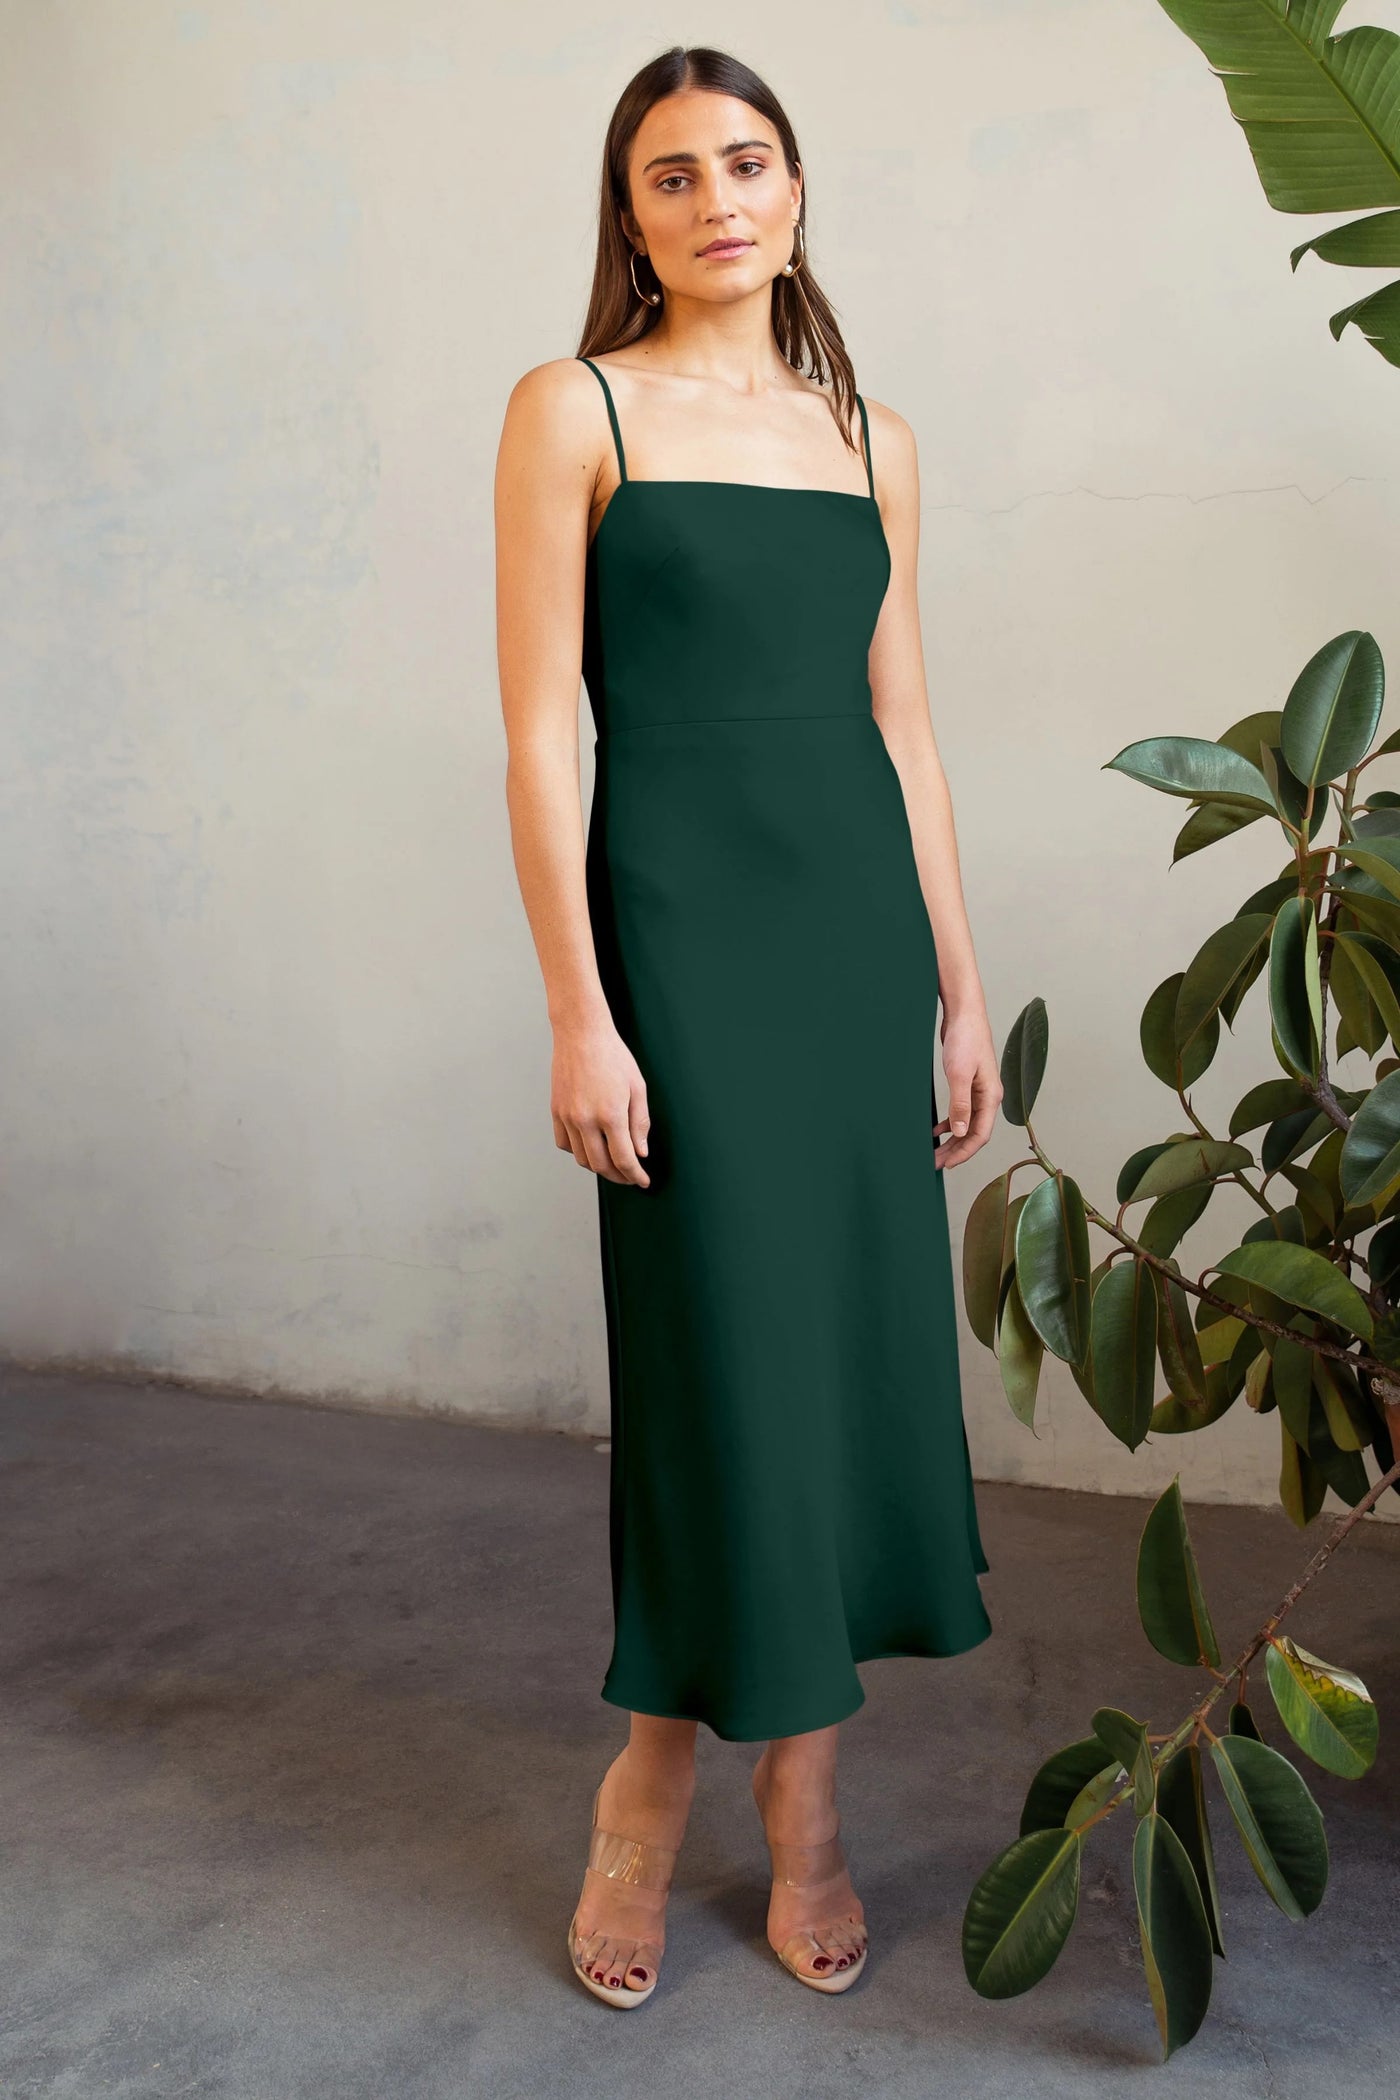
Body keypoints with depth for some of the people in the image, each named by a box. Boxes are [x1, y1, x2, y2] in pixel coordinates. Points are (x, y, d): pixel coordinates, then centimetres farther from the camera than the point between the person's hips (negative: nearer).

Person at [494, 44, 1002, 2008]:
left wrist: (962, 993, 10)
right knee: (728, 1341, -2)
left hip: (862, 917, 5)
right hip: (680, 918, -4)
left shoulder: (873, 437, 13)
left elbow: (903, 727, 13)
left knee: (856, 1327, 5)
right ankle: (796, 1807, 20)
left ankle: (668, 1772, 23)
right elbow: (541, 730, -5)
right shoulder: (575, 408, 1)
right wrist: (578, 1012, -12)